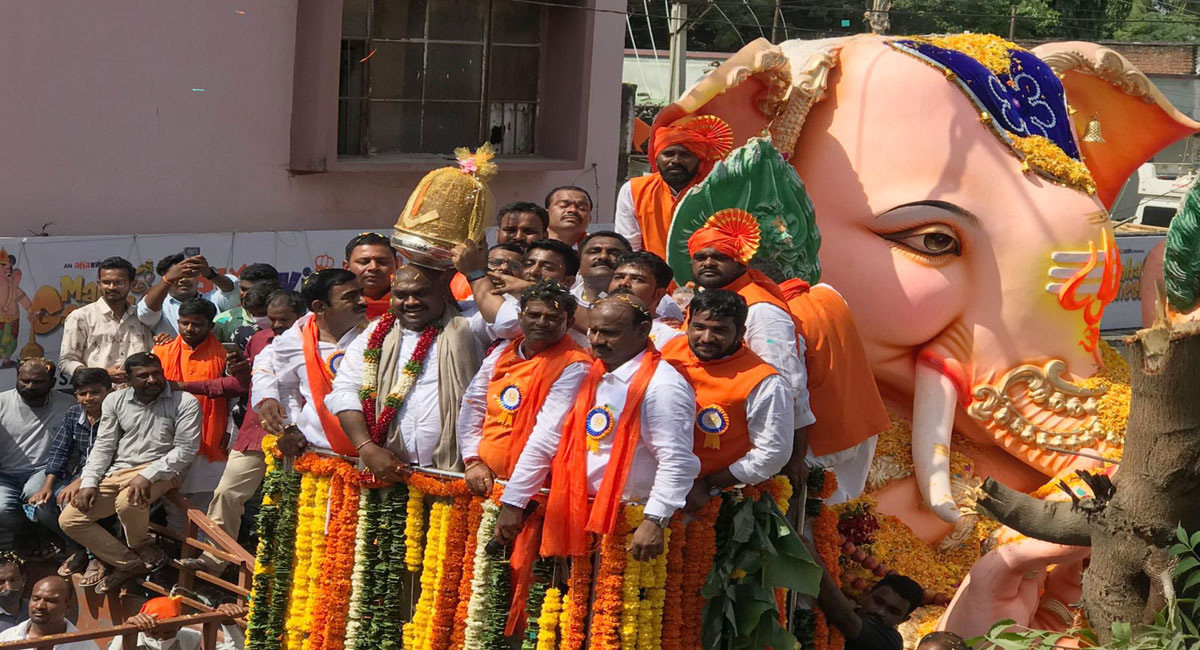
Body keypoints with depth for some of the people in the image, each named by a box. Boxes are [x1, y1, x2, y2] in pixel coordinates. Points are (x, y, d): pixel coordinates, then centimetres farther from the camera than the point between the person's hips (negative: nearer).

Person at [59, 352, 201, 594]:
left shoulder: (184, 402, -6)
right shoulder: (115, 401, 8)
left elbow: (185, 449, -11)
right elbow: (103, 446, 10)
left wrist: (147, 475, -22)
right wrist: (89, 483, -4)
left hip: (161, 470, -5)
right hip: (117, 474, 5)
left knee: (127, 502, -38)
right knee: (69, 520, -8)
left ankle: (142, 547, -3)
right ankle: (129, 563, 0)